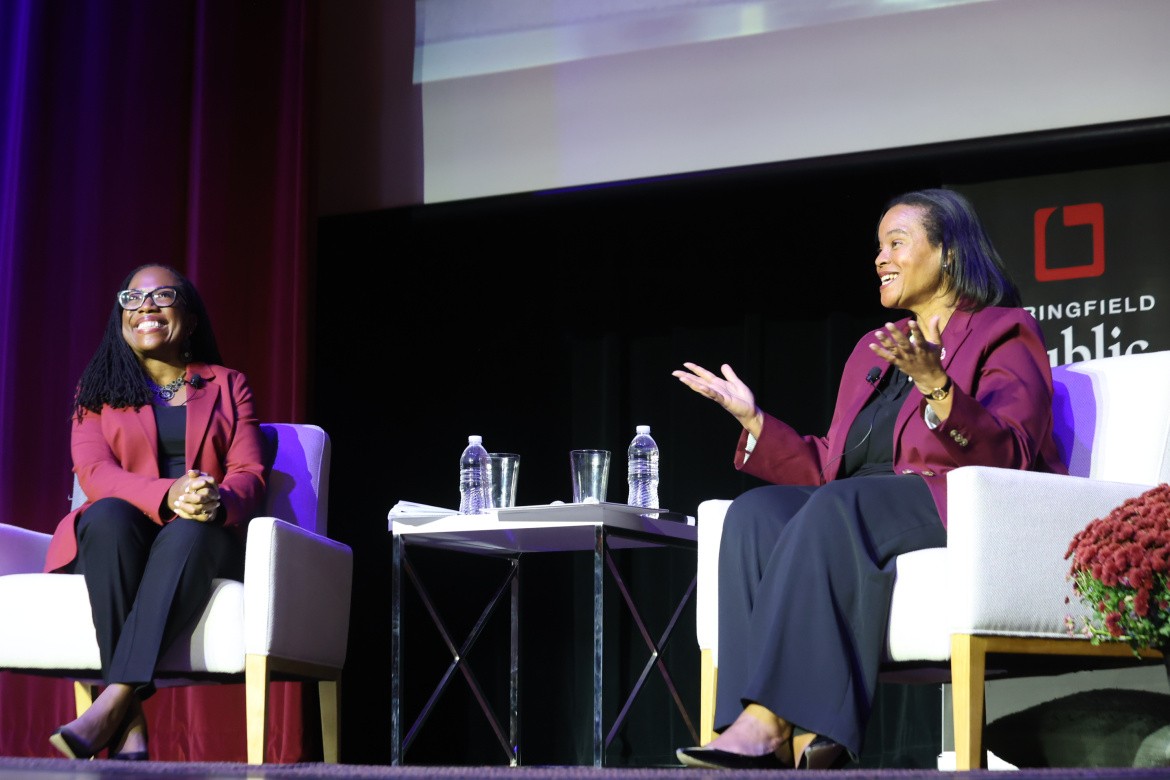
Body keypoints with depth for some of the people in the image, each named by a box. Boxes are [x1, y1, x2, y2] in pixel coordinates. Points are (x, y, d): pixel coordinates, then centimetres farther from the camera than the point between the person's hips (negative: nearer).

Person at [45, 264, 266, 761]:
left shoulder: (228, 386, 18)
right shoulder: (98, 388, 16)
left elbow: (249, 473, 4)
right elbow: (92, 472, -2)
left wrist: (218, 502, -22)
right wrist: (168, 495, -23)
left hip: (204, 538, 0)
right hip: (117, 538, 0)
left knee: (190, 533, -37)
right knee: (108, 516, -37)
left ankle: (109, 707, -47)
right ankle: (130, 722, -42)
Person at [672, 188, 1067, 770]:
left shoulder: (1004, 336, 6)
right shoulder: (873, 351, 26)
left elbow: (1008, 455, -13)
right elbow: (829, 469, 20)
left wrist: (937, 387, -28)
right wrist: (752, 419, 12)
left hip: (966, 513, -7)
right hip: (861, 512, 7)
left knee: (836, 508, -34)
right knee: (754, 512, -21)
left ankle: (769, 721, -41)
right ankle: (806, 729, -37)